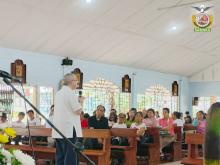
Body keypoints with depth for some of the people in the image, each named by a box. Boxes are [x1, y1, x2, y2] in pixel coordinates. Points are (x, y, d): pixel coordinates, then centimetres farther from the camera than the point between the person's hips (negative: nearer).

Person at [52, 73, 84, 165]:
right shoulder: (70, 93, -11)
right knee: (70, 157, -5)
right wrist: (81, 101, 5)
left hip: (58, 131, 8)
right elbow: (78, 111, -12)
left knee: (60, 157, 10)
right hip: (69, 130, -8)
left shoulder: (58, 93, 15)